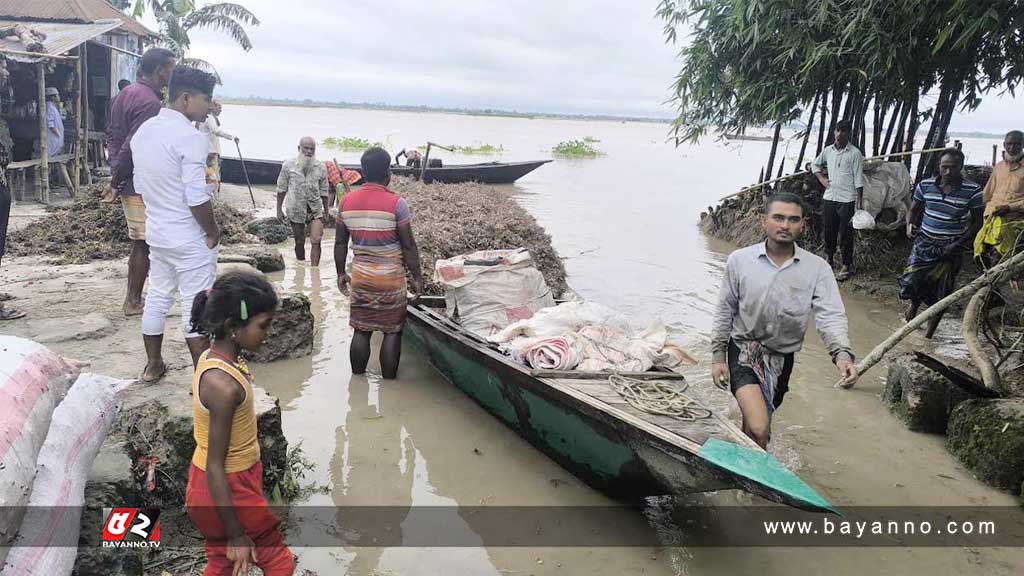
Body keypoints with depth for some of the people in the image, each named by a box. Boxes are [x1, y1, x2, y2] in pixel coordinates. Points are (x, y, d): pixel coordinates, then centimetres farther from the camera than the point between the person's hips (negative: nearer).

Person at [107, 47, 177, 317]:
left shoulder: (125, 94, 12)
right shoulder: (151, 102, -19)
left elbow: (112, 134, 16)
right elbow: (133, 147, -23)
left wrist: (116, 174, 14)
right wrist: (116, 182, -14)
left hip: (128, 182, 10)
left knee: (139, 242, 17)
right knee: (144, 243, 1)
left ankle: (132, 297, 25)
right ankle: (134, 301, 10)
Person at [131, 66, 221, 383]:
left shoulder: (143, 132, 6)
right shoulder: (190, 137, -20)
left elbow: (140, 185, 13)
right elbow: (196, 198, -23)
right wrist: (213, 232, -10)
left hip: (156, 233, 8)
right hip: (190, 239, -8)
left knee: (157, 298, 18)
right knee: (196, 306, 1)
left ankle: (153, 366, 31)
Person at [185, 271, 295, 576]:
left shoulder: (213, 357, -3)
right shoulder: (223, 385, -31)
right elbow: (215, 467, -26)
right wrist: (236, 535, -19)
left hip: (227, 480, 8)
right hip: (225, 491, -8)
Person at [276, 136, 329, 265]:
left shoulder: (321, 167, -1)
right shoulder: (288, 165, -4)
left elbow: (324, 192, 7)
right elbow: (282, 189, 2)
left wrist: (326, 211, 9)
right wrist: (279, 209, 1)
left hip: (316, 211, 0)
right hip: (296, 210, 0)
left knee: (316, 242, -12)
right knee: (299, 242, 12)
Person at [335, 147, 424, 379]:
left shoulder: (347, 202, 0)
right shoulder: (396, 203, -13)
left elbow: (340, 243, 6)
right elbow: (408, 246, -10)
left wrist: (341, 273, 17)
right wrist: (417, 277, -1)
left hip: (360, 276, 4)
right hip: (391, 278, -4)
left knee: (361, 330, 13)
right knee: (392, 331, 7)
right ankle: (388, 383, 14)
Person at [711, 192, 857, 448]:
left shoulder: (817, 268, -9)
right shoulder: (739, 260, -9)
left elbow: (830, 315, -17)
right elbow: (725, 311, -1)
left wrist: (842, 354, -36)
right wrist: (718, 356, -2)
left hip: (783, 357, 2)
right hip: (743, 350, -2)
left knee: (756, 422, 20)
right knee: (759, 429, -21)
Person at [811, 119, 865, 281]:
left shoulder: (855, 153, -7)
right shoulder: (828, 150, 7)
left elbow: (858, 180, -8)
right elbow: (815, 164, 25)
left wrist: (859, 203, -11)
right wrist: (821, 178, 9)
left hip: (847, 200, -4)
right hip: (829, 198, 5)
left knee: (845, 234, 0)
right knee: (829, 231, 13)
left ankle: (847, 266, 9)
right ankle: (829, 258, 30)